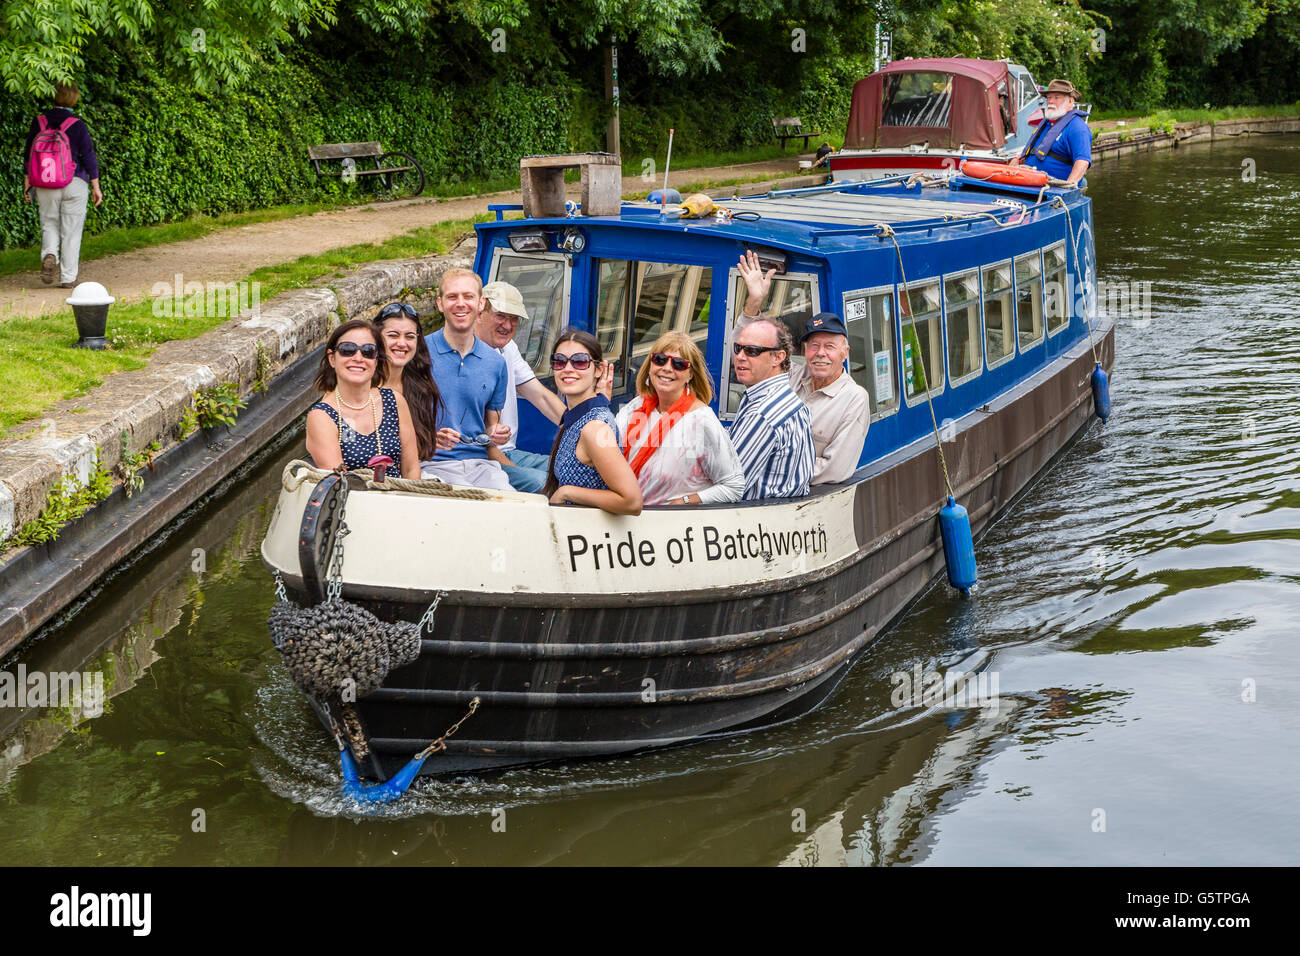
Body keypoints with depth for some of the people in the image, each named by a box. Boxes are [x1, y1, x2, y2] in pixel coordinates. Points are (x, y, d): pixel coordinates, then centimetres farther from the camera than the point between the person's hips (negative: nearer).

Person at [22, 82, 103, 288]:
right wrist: (96, 186, 1)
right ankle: (68, 277, 6)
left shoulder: (39, 122, -1)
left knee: (49, 225, 16)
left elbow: (28, 155, 5)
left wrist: (27, 182, 14)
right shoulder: (77, 126, -9)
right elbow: (89, 157, -6)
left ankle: (49, 255, -13)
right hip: (74, 184, -2)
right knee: (71, 232, 5)